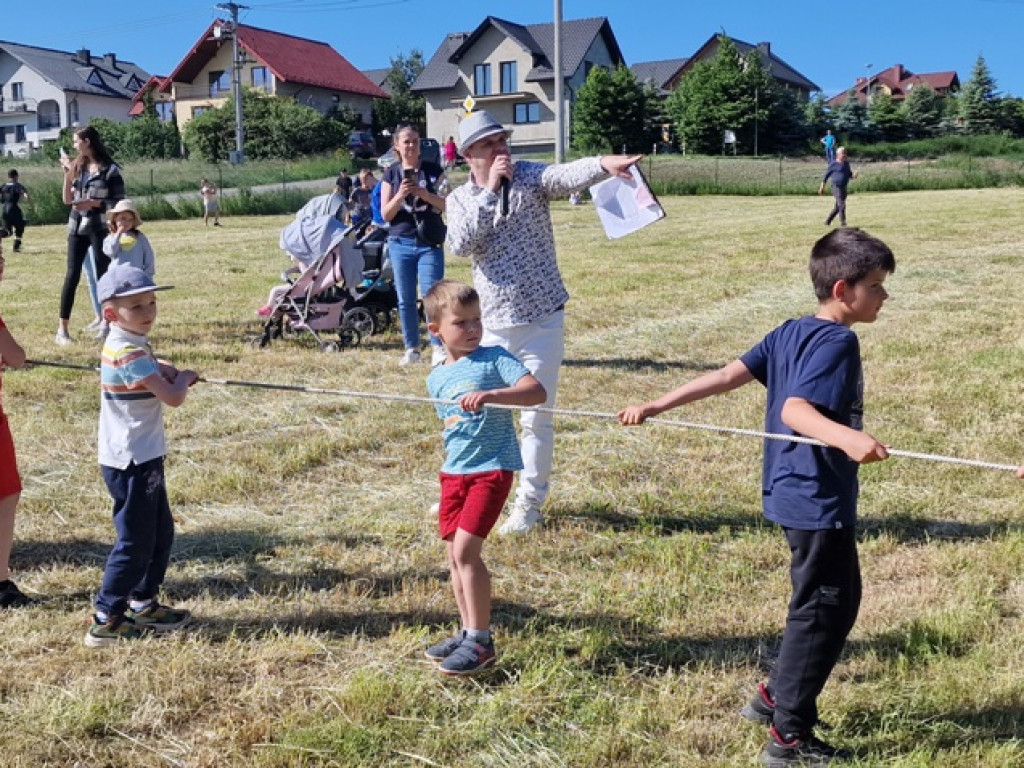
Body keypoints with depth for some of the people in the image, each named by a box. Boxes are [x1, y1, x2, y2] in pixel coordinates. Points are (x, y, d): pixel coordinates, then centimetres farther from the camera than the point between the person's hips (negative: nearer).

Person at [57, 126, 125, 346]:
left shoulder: (109, 169, -5)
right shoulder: (79, 166, 11)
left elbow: (119, 202, -6)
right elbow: (67, 200, 11)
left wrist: (94, 203, -16)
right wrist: (68, 173, 2)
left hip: (100, 228, -4)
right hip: (77, 227, 4)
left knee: (103, 275, 2)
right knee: (72, 275, 0)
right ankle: (63, 328, 0)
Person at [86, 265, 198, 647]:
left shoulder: (133, 345, 7)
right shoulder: (129, 353, -22)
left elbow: (153, 366, 30)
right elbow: (173, 397, -25)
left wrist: (166, 371, 7)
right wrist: (184, 378, -3)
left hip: (143, 457, 10)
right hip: (131, 461, -10)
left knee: (160, 532, 19)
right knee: (135, 542, -1)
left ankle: (143, 605, 31)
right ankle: (106, 621, 9)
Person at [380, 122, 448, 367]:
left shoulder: (433, 170, 3)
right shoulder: (391, 174, 6)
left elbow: (447, 204, -1)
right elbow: (385, 214, 2)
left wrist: (425, 194, -17)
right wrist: (400, 195, -15)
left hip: (430, 242, -2)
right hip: (401, 243, 2)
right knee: (405, 299, 5)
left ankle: (438, 347, -4)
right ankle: (411, 348, 14)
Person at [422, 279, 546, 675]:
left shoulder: (494, 359, -10)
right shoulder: (436, 378, 8)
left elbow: (536, 391, -23)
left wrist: (490, 394, -35)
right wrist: (451, 459, 13)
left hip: (491, 468, -7)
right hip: (453, 471, 7)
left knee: (465, 550, -13)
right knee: (455, 555, 9)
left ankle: (481, 641, -2)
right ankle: (468, 633, 24)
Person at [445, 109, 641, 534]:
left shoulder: (529, 177, -5)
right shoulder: (460, 198, 4)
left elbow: (567, 175, -27)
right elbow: (460, 245, -15)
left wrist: (603, 164, -48)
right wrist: (489, 189, -19)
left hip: (542, 320, -3)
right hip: (493, 324, 3)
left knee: (536, 417, 3)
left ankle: (529, 503, 19)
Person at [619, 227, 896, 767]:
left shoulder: (792, 333, 9)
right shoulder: (838, 341, -16)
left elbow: (727, 377, 3)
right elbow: (794, 409, -30)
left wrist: (655, 407, 0)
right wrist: (847, 437, -47)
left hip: (792, 492, 10)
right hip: (820, 498, -9)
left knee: (832, 600, 23)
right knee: (826, 607, 1)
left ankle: (777, 696, 33)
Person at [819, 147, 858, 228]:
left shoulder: (846, 163, 12)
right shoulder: (834, 164, -6)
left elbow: (849, 174, 19)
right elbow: (827, 174, 0)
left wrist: (853, 175, -3)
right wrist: (823, 184, 1)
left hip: (844, 187, 7)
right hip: (836, 187, -7)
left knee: (837, 207, 13)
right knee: (842, 205, -15)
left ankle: (827, 222, 27)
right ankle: (843, 223, -9)